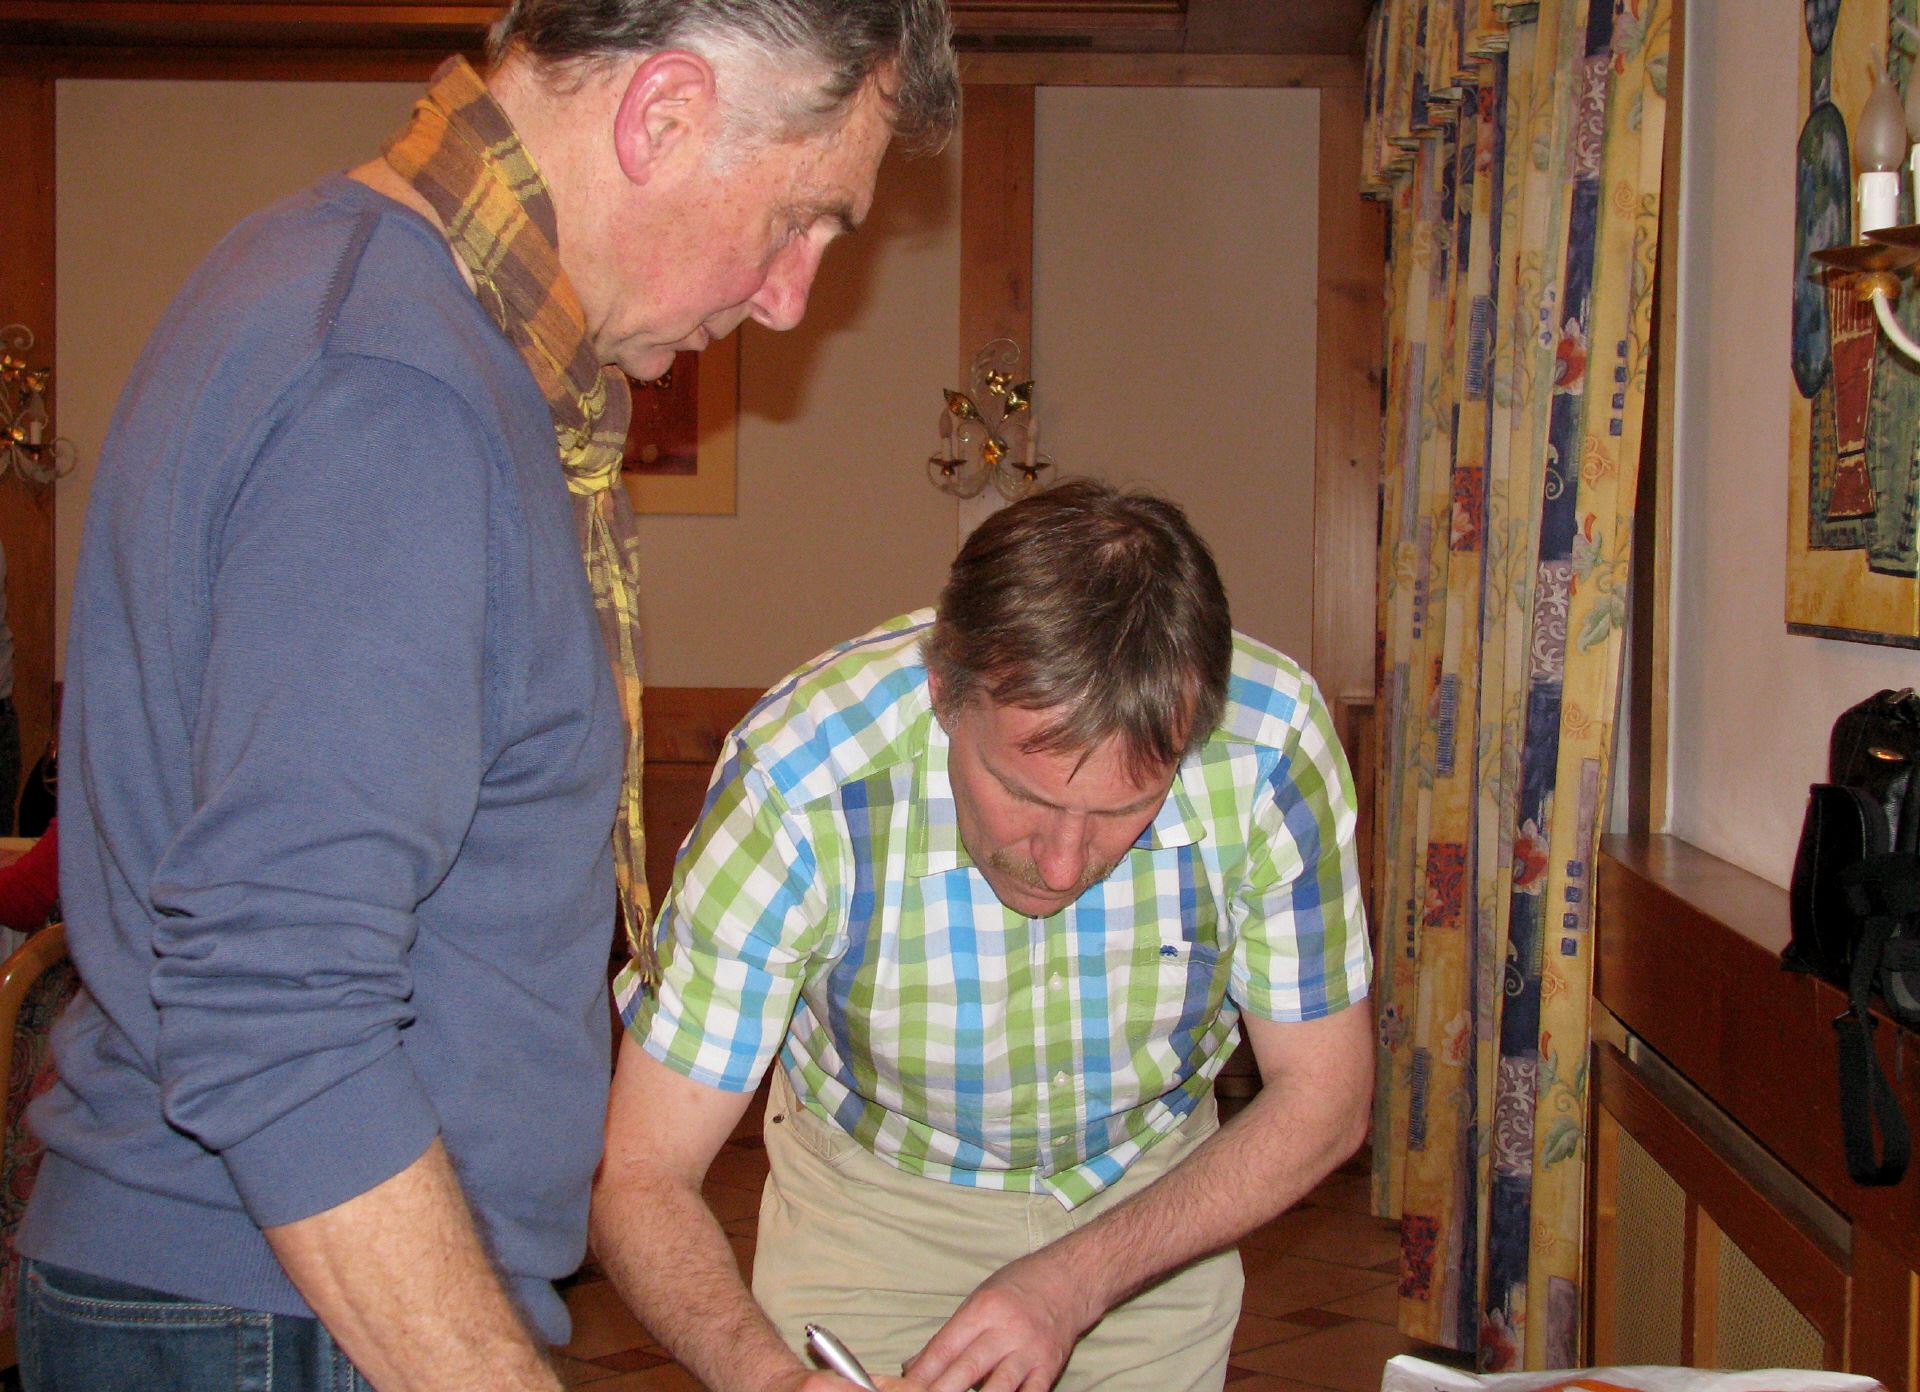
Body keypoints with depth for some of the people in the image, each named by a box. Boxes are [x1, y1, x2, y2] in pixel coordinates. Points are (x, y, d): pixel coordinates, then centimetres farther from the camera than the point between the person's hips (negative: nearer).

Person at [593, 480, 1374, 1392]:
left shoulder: (1270, 743, -31)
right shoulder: (796, 780, -35)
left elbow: (1322, 1098, -17)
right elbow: (639, 1176, -28)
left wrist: (1075, 1281, -29)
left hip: (1161, 1201, 1)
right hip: (872, 1201, -1)